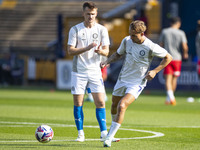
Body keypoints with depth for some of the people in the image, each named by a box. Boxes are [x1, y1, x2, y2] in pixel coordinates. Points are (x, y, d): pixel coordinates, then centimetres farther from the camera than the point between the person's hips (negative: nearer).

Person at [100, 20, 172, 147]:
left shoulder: (150, 47, -19)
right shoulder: (127, 41, -6)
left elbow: (168, 57, -5)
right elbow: (118, 54, 14)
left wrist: (155, 71, -12)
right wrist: (107, 62, -4)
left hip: (137, 83, -6)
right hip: (122, 79, 6)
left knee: (122, 106, -23)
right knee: (114, 106, 18)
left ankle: (109, 138, -18)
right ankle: (113, 129, 50)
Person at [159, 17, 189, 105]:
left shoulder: (164, 31, 3)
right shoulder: (181, 33, -3)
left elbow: (161, 44, 8)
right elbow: (185, 47, -9)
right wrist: (185, 54, 11)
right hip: (177, 58, 0)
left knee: (168, 79, -6)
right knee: (174, 78, 14)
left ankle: (170, 95, -29)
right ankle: (169, 98, 20)